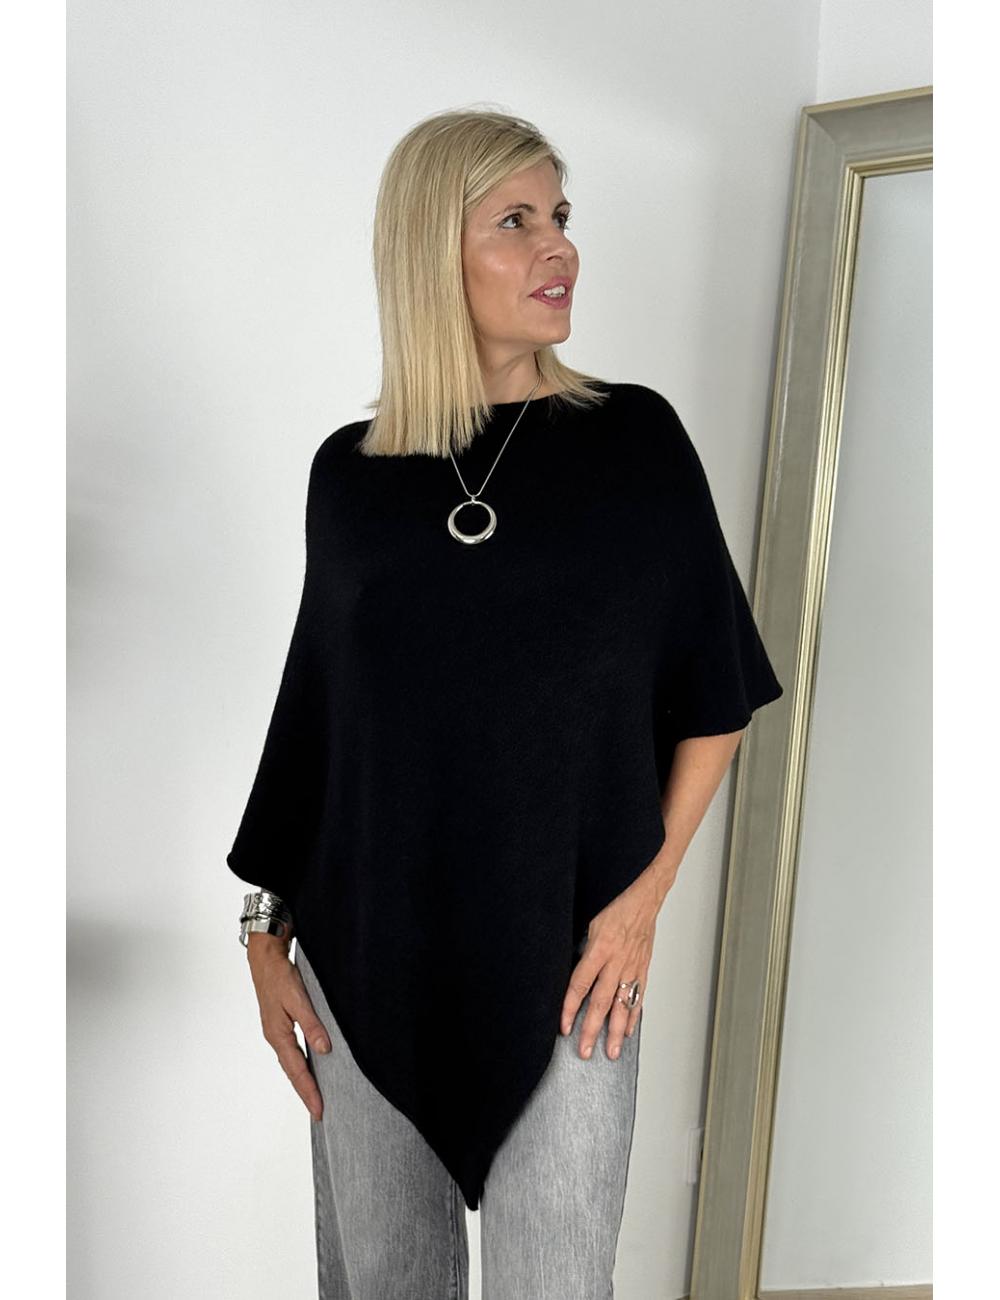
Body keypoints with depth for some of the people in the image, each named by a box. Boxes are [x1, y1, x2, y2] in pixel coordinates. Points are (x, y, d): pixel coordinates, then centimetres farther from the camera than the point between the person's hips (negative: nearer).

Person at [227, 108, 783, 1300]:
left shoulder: (634, 438, -2)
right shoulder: (349, 473, 1)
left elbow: (715, 692, 2)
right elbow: (311, 710, 6)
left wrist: (646, 895, -5)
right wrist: (268, 930, 6)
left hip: (565, 962, -1)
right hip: (366, 960, 2)